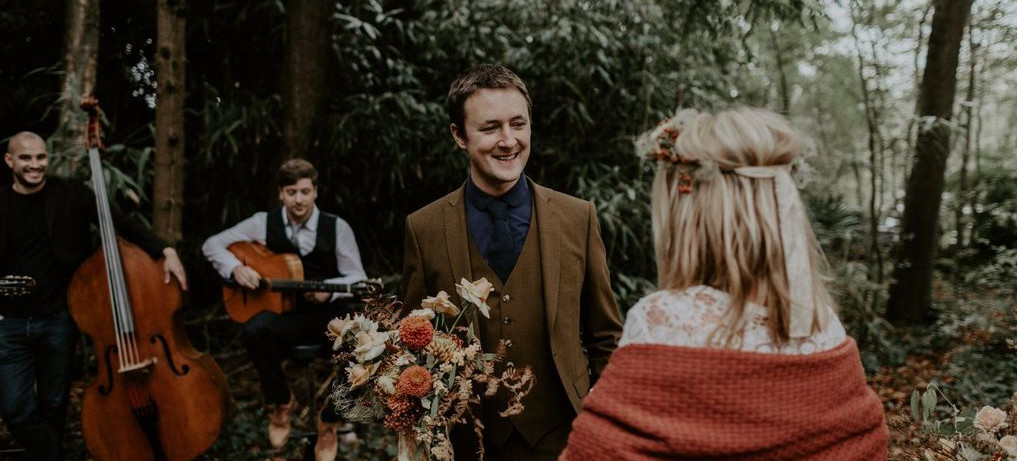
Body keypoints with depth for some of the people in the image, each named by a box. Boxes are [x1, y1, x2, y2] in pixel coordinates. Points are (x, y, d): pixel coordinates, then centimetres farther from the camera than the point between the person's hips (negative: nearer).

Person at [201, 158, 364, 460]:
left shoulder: (337, 228, 1)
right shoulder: (264, 223, 4)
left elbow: (357, 277, 0)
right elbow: (212, 245, 7)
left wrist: (329, 288, -21)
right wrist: (236, 268, -12)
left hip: (329, 312, 0)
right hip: (285, 312, 0)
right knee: (255, 330, -35)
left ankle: (329, 421, -4)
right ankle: (280, 401, -5)